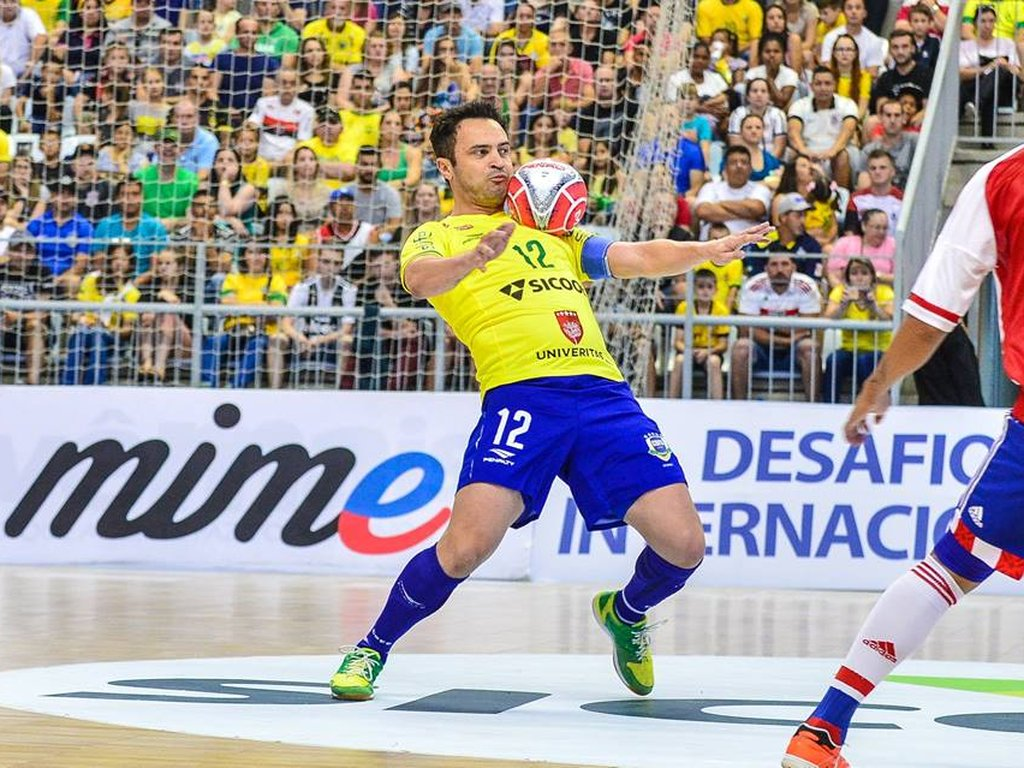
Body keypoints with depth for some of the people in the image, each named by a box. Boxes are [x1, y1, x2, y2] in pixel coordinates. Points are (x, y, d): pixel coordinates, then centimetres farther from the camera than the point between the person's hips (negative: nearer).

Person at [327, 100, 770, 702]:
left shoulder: (551, 232, 29)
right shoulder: (435, 236, 13)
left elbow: (638, 258, 19)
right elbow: (421, 278, -11)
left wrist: (708, 251, 0)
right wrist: (474, 258, -33)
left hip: (604, 392, 4)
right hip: (521, 396, -4)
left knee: (684, 547, -6)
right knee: (467, 545, -22)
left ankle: (626, 613, 29)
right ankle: (371, 650, 3)